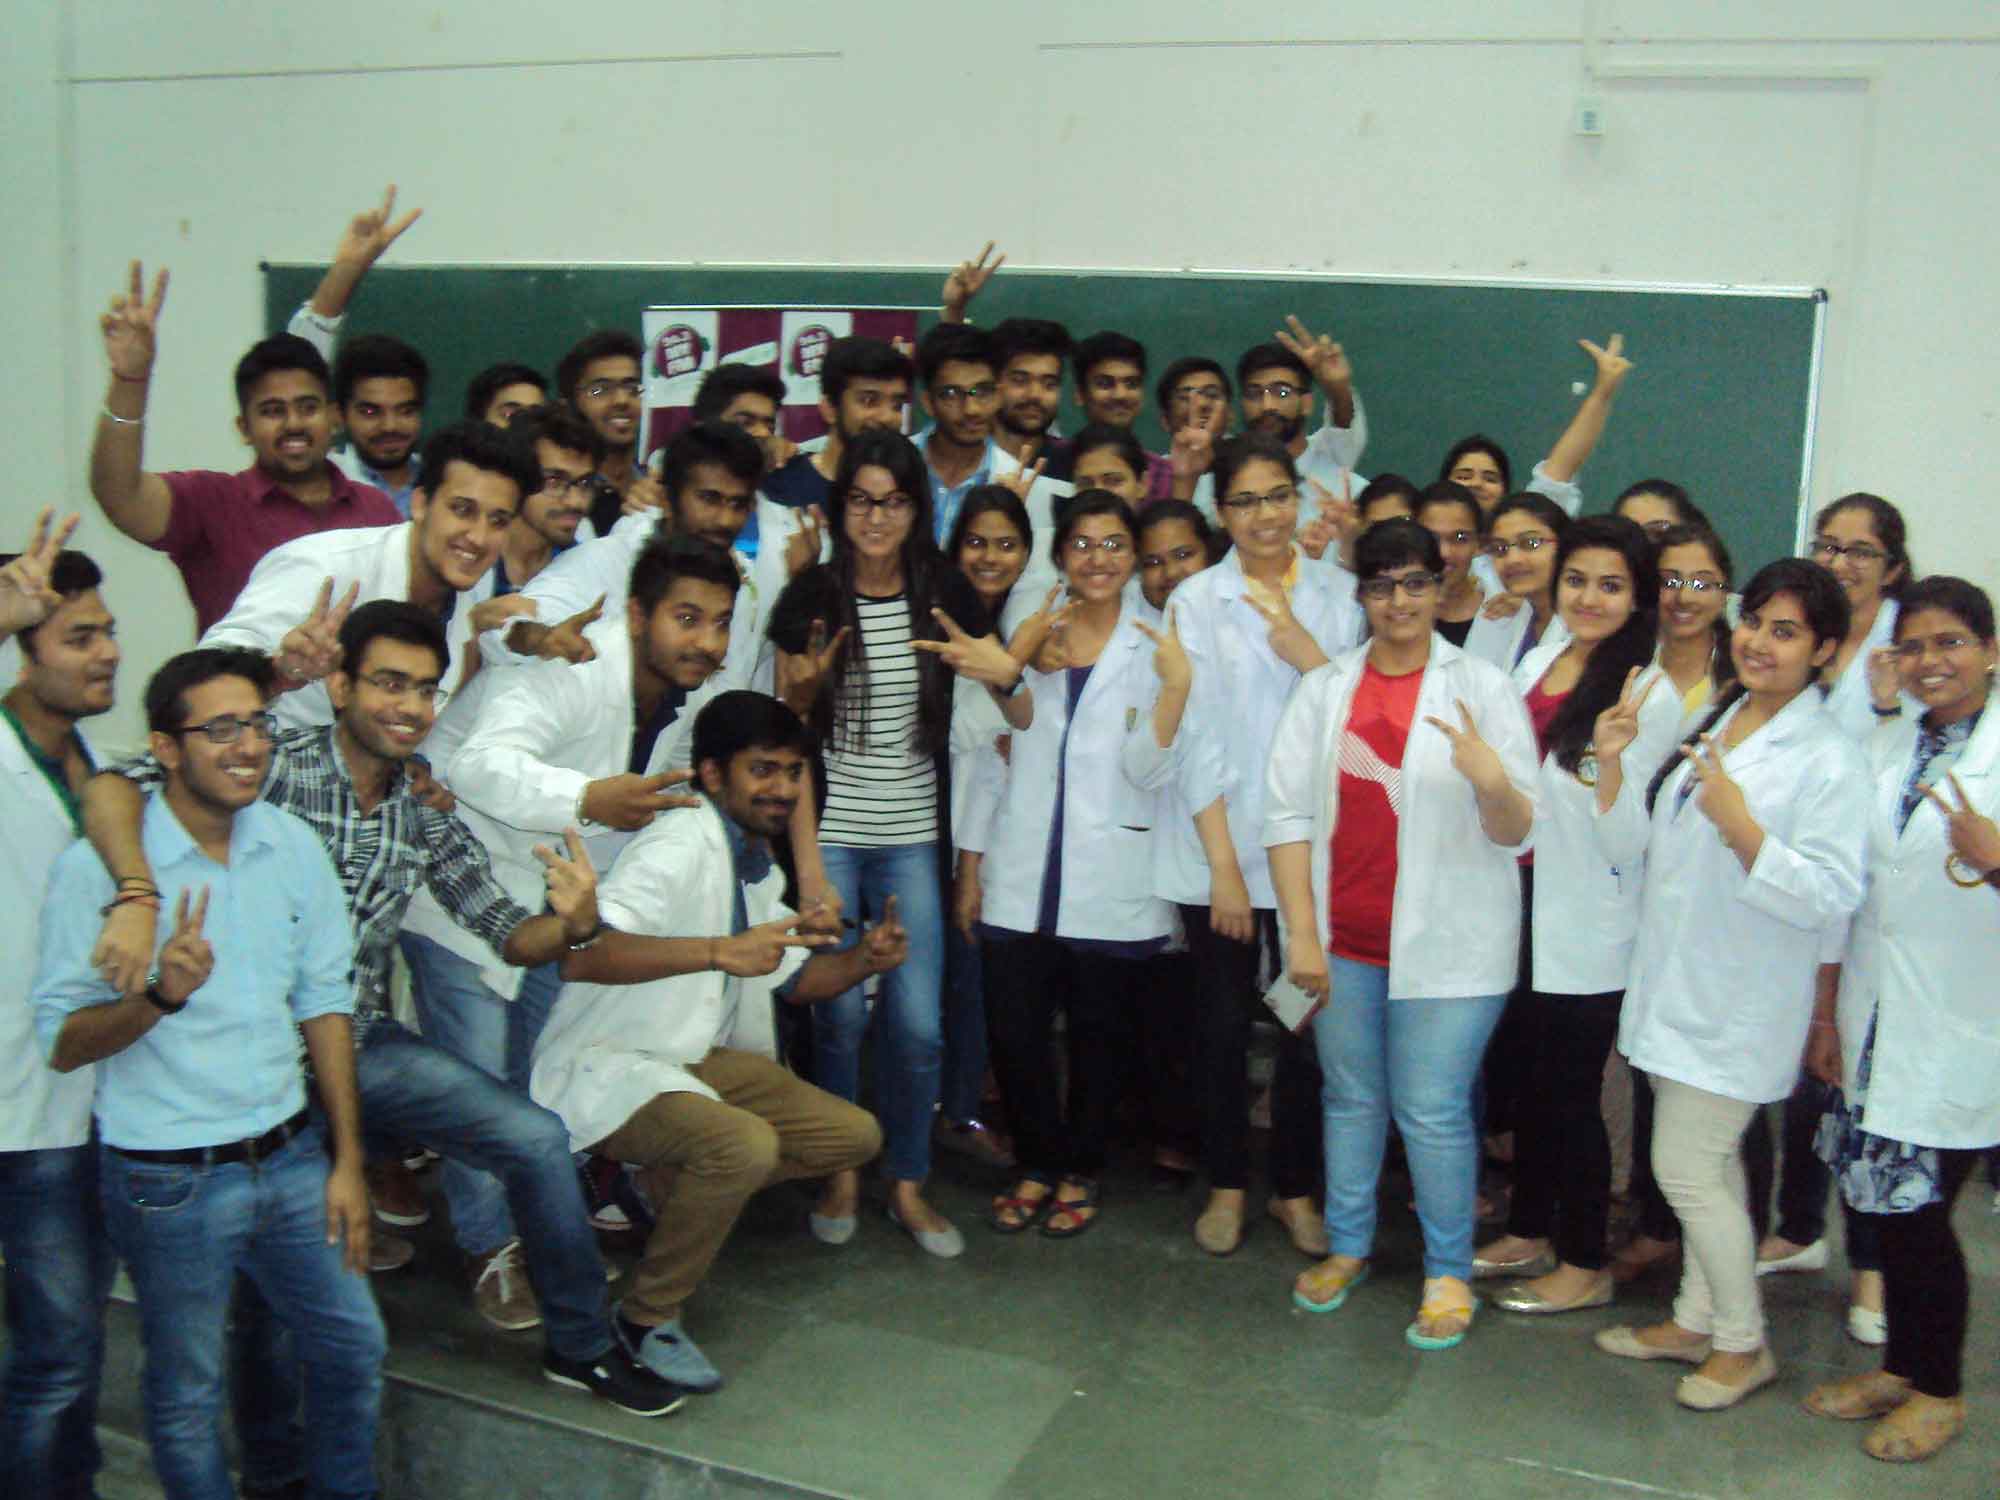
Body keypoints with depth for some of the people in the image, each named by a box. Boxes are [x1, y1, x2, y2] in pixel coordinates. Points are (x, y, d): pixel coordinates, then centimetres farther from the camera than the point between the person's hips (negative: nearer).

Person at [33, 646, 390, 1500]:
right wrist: (160, 995, -31)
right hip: (169, 1181, -4)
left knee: (354, 1349, 14)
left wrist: (347, 1159, 4)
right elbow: (62, 1044, -11)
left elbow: (324, 1005, 5)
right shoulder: (98, 866, -14)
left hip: (291, 1156, 5)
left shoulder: (293, 845, 0)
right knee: (187, 1395, 12)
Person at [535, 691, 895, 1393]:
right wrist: (720, 952, -42)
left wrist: (863, 959, -1)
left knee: (853, 1135, 2)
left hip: (699, 1060, 9)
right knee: (746, 1146, -34)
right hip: (606, 1070, -9)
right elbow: (579, 955, -35)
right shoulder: (679, 847, -20)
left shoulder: (758, 866, 9)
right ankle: (649, 1316, -12)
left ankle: (674, 1182, 10)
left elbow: (792, 978, 19)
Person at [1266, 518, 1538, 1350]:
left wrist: (1494, 782, -29)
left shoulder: (1483, 687, -3)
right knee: (1350, 1099, 15)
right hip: (1341, 939, 3)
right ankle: (1346, 1246, 32)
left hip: (1444, 942, -3)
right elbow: (1288, 813, 1)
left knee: (1433, 1111, 0)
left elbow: (1516, 834, -6)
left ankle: (1448, 1272, 18)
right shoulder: (1323, 688, 4)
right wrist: (1301, 933, -6)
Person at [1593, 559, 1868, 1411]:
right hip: (1674, 983, 7)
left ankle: (1743, 1344, 18)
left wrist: (1737, 823, -30)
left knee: (1686, 1168, -2)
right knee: (1708, 1163, 19)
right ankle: (1696, 1321, 33)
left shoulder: (1828, 759, -13)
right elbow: (1626, 846, 8)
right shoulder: (1707, 725, 9)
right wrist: (1611, 764, -7)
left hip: (1739, 1004, -7)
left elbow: (1829, 896, -21)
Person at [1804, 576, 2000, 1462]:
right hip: (1875, 1018, 5)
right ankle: (1900, 1366, 31)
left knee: (1920, 1208, 2)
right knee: (1884, 1203, 12)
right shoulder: (1888, 743, 8)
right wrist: (1827, 1009, 12)